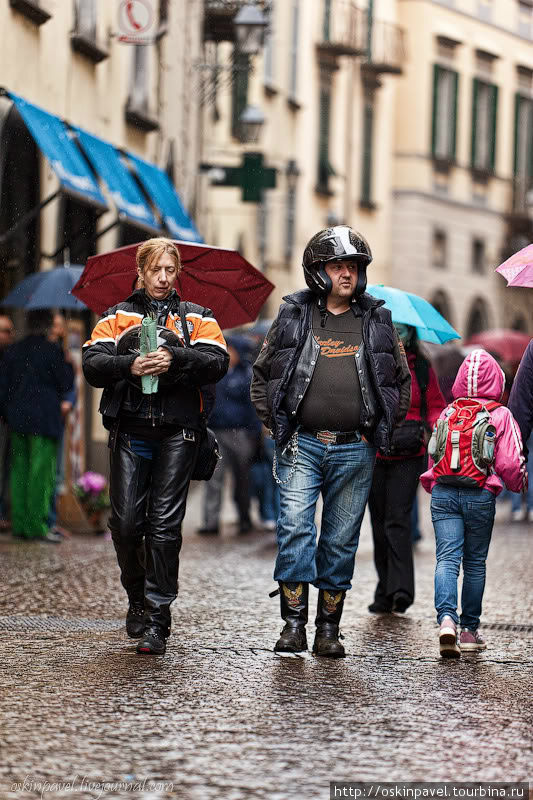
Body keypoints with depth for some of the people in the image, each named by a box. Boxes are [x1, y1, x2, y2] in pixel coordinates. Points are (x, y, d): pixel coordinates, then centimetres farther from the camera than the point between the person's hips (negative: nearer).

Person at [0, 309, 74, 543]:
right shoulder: (52, 352, -9)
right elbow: (66, 384, -5)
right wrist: (69, 366, 13)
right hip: (44, 421, -5)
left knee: (19, 470, 9)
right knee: (41, 472, -4)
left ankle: (19, 524, 9)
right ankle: (37, 526, -7)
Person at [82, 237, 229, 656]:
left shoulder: (197, 318, 13)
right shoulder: (117, 317, 15)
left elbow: (217, 363, -3)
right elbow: (92, 363, 0)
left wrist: (176, 360, -20)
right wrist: (129, 365, -18)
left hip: (177, 432, -1)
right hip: (129, 432, 1)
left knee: (165, 524, -7)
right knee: (126, 522, -3)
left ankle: (157, 617, -4)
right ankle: (137, 595, 21)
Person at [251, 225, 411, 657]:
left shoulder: (377, 322, 10)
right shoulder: (293, 317, 6)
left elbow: (402, 381, 18)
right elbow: (262, 375, 15)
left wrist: (377, 432, 9)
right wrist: (277, 425, 5)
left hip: (354, 451, 1)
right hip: (301, 447, -1)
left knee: (341, 540, 5)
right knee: (295, 528, -13)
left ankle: (329, 629, 11)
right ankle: (293, 622, -8)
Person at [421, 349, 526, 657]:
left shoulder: (447, 413, 10)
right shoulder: (501, 415, -2)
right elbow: (510, 463, -4)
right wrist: (520, 485, 17)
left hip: (443, 493, 2)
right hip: (480, 495, -2)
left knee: (447, 558, -4)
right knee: (475, 562, 10)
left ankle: (447, 619, -26)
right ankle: (469, 630, 16)